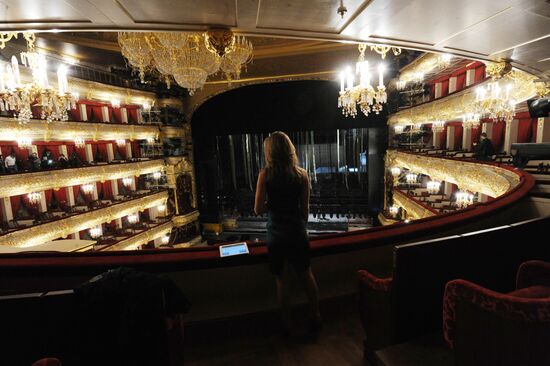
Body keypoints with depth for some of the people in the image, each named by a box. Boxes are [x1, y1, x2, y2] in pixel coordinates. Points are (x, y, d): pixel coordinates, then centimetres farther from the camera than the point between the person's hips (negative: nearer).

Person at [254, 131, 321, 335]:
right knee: (306, 276, 21)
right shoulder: (302, 175, -5)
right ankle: (315, 317, 37)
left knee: (282, 281, 15)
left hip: (276, 236, -2)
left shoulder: (265, 175, -11)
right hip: (298, 234, 2)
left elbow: (258, 210, -13)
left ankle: (287, 325, 31)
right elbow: (305, 209, 0)